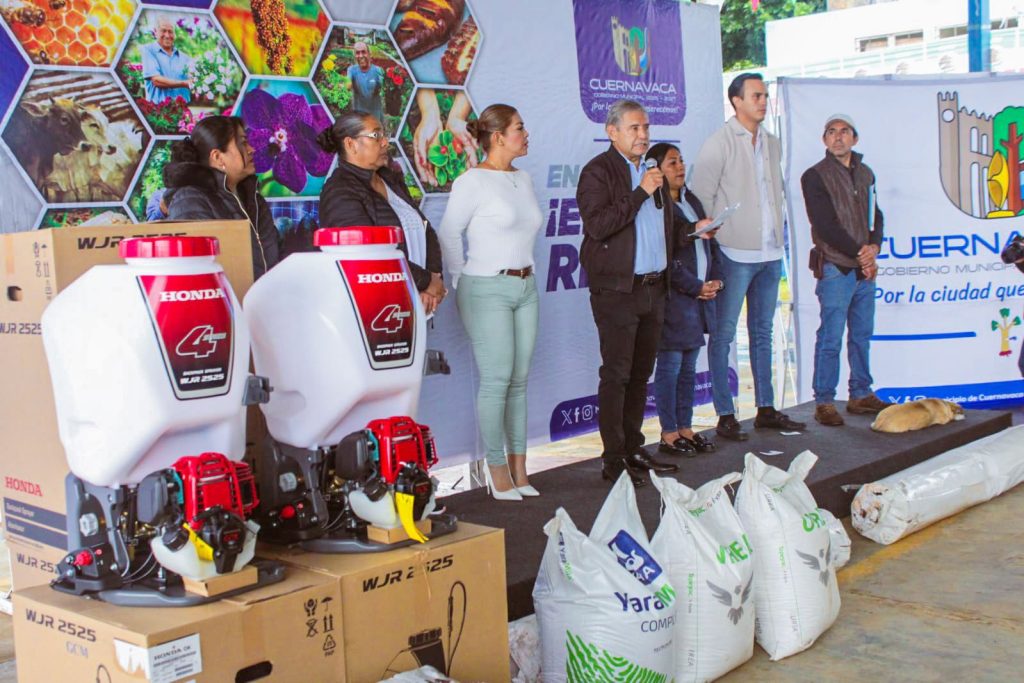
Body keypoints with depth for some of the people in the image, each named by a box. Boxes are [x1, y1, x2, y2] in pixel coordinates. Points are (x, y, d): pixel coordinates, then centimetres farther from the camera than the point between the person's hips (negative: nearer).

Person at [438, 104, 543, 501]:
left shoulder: (524, 179, 12)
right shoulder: (472, 181, -9)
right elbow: (449, 234, -5)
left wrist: (525, 272, 15)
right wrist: (462, 282, 0)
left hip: (525, 288, 7)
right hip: (488, 290, -7)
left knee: (520, 380, 8)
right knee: (496, 380, -7)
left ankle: (519, 468, 15)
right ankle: (497, 471, 3)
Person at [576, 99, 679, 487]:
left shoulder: (651, 171, 18)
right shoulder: (598, 172, -6)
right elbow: (598, 225, -20)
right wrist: (641, 192, -18)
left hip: (653, 288, 8)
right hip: (617, 290, -8)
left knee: (641, 372, 11)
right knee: (616, 374, -6)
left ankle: (633, 450, 20)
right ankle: (613, 460, -1)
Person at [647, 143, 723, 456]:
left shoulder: (692, 201, 17)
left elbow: (711, 242, 19)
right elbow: (666, 258, -17)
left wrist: (715, 278, 4)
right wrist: (696, 288, -13)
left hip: (701, 295, 9)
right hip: (674, 298, -9)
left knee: (689, 367, 13)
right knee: (670, 367, -1)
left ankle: (685, 428, 21)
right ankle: (669, 435, 6)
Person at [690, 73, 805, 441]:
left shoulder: (772, 143, 14)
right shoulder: (719, 142, -6)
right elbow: (700, 196, -9)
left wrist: (777, 236, 14)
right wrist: (714, 237, -10)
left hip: (770, 252, 7)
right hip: (735, 254, -7)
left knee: (763, 332, 13)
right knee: (723, 334, -2)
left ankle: (765, 408, 22)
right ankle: (725, 416, 3)